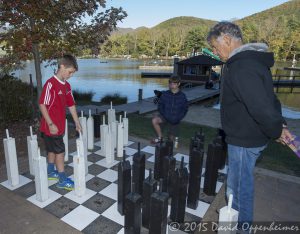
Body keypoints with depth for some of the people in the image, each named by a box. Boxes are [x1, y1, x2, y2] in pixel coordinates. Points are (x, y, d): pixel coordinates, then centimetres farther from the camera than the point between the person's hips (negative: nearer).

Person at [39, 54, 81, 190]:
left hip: (60, 125, 8)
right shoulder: (50, 84, -19)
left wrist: (77, 123, 10)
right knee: (60, 151, -1)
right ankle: (62, 180, 10)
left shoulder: (67, 86, 6)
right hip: (51, 126, -8)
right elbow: (42, 105, -20)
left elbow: (71, 105, 10)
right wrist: (51, 124, -20)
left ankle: (50, 172, 36)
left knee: (52, 149, 20)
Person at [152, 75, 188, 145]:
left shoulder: (182, 96, -9)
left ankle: (172, 135, 47)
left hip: (175, 120, 0)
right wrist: (164, 115, -14)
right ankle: (160, 137, -7)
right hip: (165, 117, 0)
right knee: (154, 120, -30)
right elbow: (160, 106, 1)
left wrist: (178, 118, -12)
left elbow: (185, 109, 1)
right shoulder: (164, 94, -8)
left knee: (172, 139, 7)